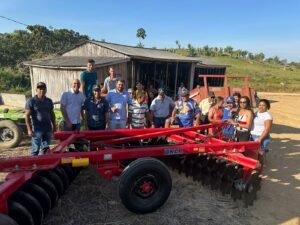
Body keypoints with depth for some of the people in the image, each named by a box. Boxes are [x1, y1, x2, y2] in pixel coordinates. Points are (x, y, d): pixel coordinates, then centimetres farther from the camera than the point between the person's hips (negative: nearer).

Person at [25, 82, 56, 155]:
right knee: (35, 149, 0)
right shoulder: (31, 101, -5)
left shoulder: (49, 101, 10)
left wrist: (54, 125, 14)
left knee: (45, 149, 13)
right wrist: (29, 129, -13)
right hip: (37, 130, -5)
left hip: (48, 129, 5)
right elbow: (27, 116, -8)